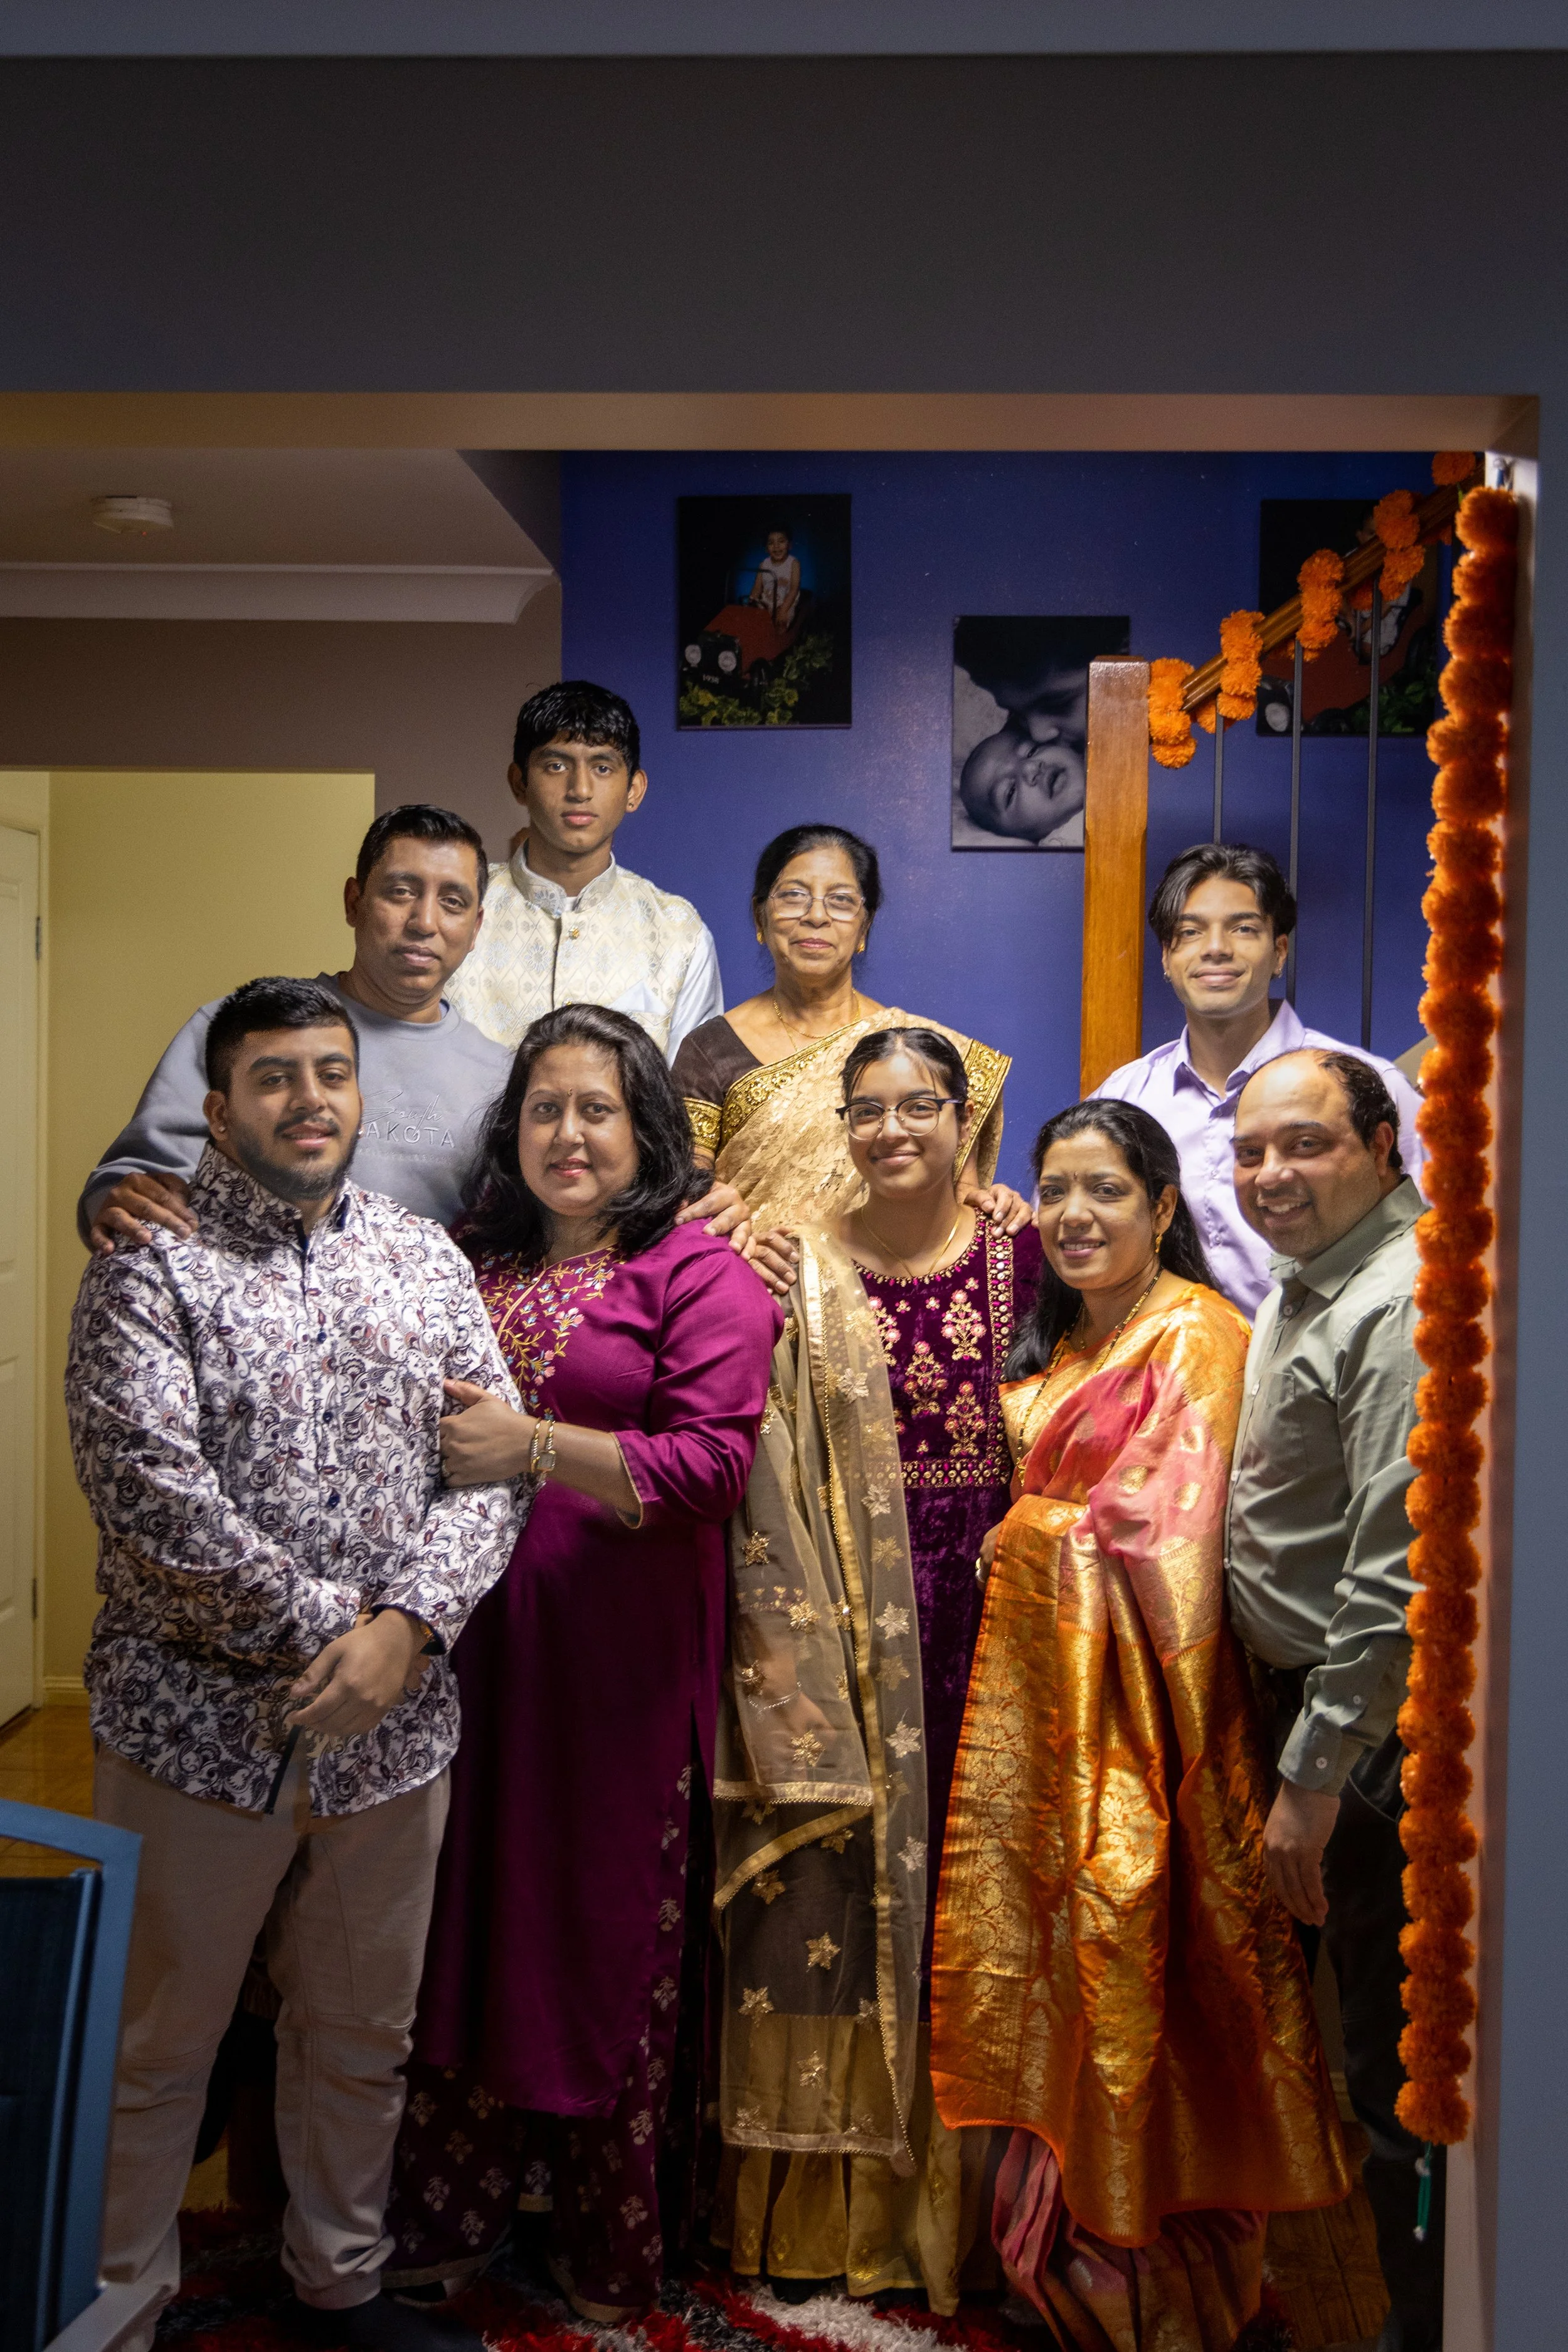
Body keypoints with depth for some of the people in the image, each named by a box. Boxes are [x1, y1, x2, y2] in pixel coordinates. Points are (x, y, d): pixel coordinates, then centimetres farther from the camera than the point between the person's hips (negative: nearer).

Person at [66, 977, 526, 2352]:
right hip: (199, 1724, -4)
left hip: (394, 1721, 4)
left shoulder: (427, 1260, 7)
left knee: (364, 2032, 19)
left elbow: (494, 1459, 1)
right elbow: (150, 1487, -17)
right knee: (156, 2043, 11)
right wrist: (323, 1626, -17)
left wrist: (407, 1625, -14)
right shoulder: (149, 1270, -6)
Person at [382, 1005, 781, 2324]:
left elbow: (713, 1462, -13)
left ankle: (613, 2257, 24)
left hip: (623, 1657, -4)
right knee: (471, 1919, 9)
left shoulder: (700, 1273, -4)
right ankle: (449, 2219, 28)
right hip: (472, 1636, 4)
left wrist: (538, 1446, -21)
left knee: (612, 1932, 6)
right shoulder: (471, 1264, 13)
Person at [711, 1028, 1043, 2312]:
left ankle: (948, 2199, 23)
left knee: (958, 1894, 7)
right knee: (828, 1896, 3)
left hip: (978, 1615, 1)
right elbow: (767, 1467, -2)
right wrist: (780, 1651, -9)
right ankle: (817, 2202, 19)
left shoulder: (1023, 1256, 3)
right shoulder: (801, 1273, 2)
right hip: (840, 1618, 0)